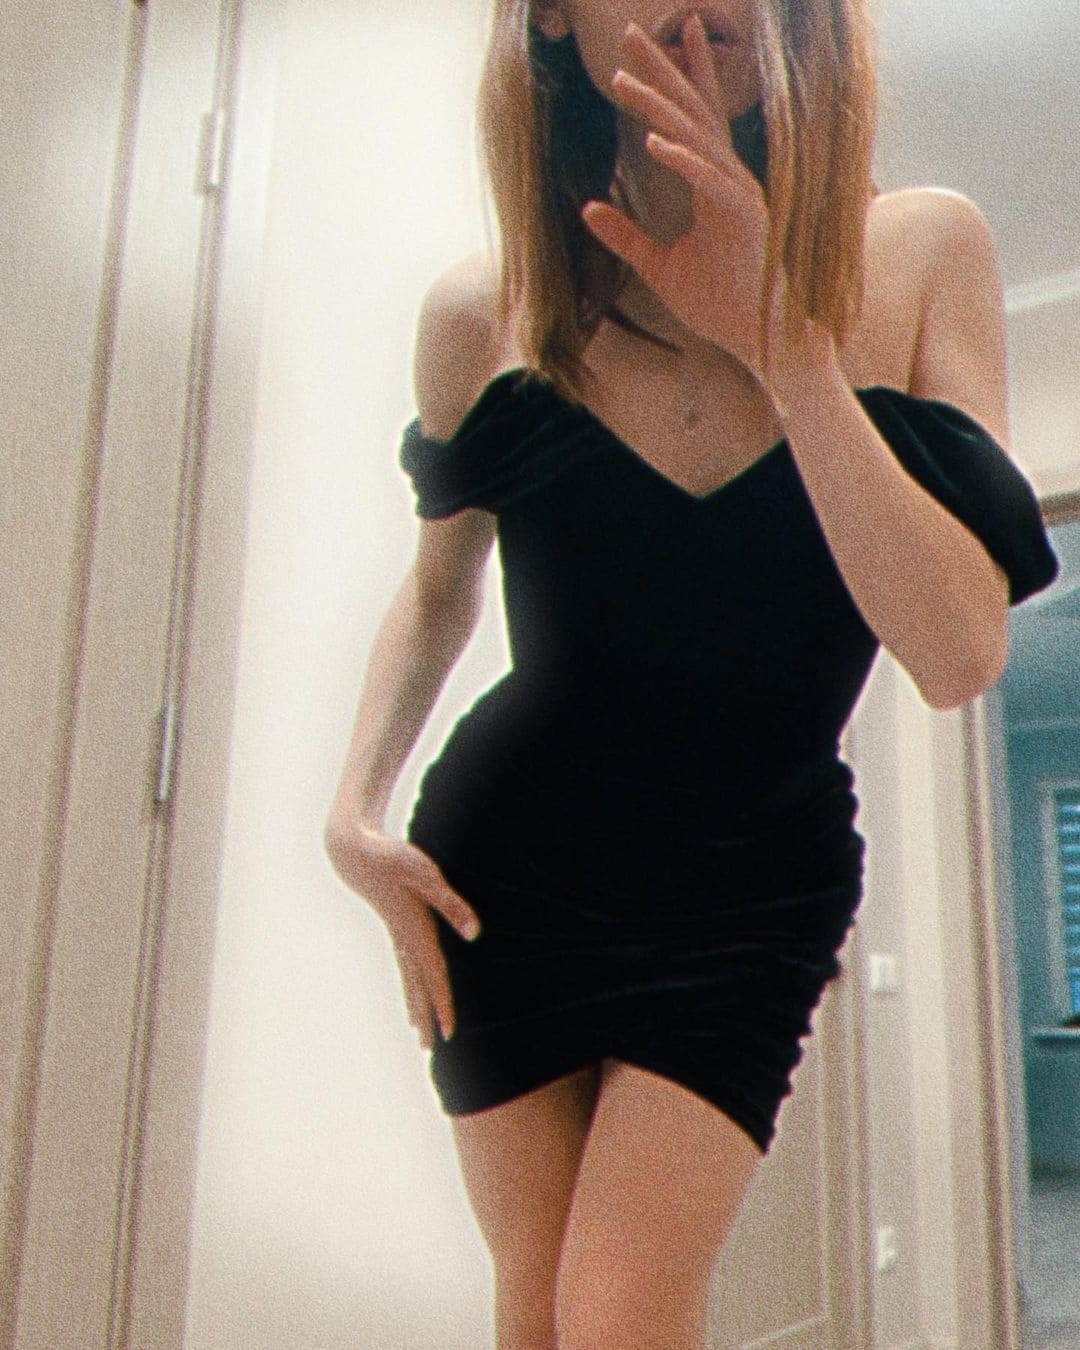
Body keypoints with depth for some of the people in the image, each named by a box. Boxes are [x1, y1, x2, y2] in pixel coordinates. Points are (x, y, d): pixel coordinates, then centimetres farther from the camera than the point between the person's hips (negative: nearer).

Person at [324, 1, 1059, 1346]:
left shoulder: (923, 253, -10)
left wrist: (787, 342, -29)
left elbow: (960, 655, -20)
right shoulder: (484, 310, -8)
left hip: (751, 889, 0)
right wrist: (355, 809, -3)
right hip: (505, 863, 1)